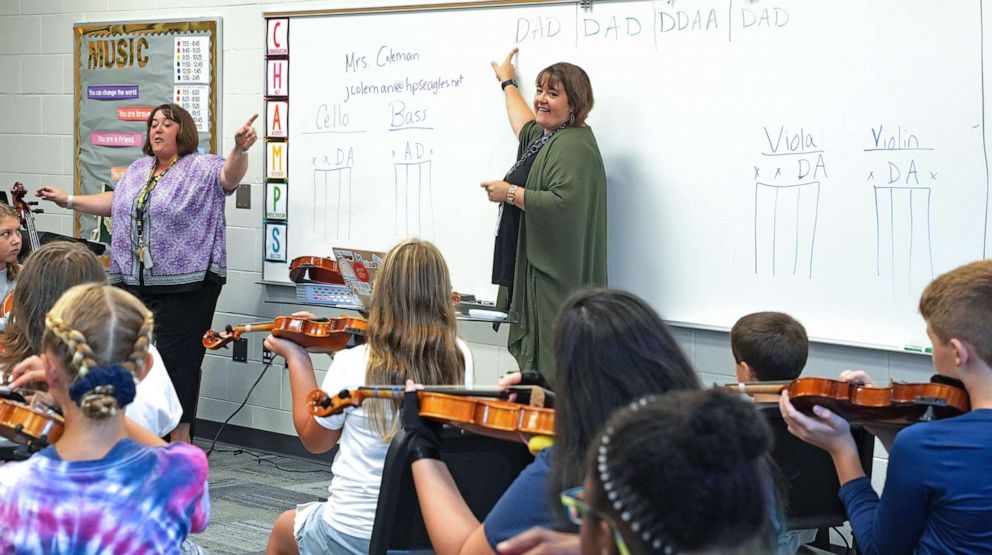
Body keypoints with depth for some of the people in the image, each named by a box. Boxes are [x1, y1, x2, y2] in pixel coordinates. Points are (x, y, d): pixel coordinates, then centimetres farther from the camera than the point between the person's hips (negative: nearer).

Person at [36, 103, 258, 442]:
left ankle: (181, 440, 2)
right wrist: (68, 201, 29)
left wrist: (240, 149, -43)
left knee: (179, 359, -5)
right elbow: (115, 202, 28)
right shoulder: (138, 169, 17)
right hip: (136, 283, 7)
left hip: (185, 284, -7)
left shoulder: (202, 168, -5)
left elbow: (230, 176, -23)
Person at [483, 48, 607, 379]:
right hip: (533, 271, 10)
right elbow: (526, 127, 44)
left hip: (557, 281, -10)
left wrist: (511, 194, -17)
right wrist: (508, 82, 57)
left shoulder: (574, 147, -13)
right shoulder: (542, 138, 18)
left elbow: (564, 205, -26)